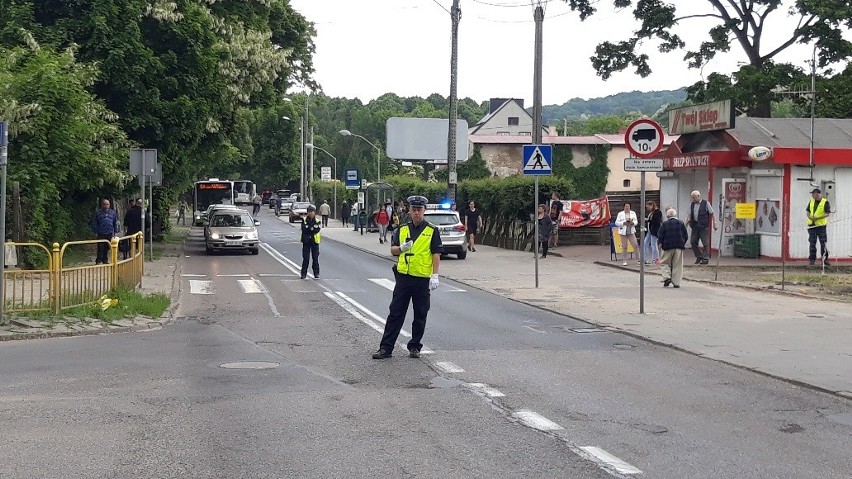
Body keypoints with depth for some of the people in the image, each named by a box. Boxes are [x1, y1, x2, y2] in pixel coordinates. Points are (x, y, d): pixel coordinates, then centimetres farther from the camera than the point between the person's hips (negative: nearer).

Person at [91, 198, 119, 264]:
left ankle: (105, 260, 19)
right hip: (101, 234, -3)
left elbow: (115, 223, 13)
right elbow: (94, 223, 2)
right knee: (100, 248, -5)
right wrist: (95, 232, -3)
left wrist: (116, 232, 7)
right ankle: (98, 261, 0)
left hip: (109, 234, 3)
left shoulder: (112, 212, 9)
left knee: (107, 248, 9)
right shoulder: (98, 213, 0)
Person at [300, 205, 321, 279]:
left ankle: (316, 273, 8)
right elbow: (303, 229, -11)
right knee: (305, 258, 1)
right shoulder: (304, 220, 3)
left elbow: (317, 230, -12)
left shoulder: (317, 221, 3)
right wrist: (312, 229, -15)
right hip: (306, 241, 0)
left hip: (315, 241, 0)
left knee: (315, 258, 2)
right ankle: (304, 273, 8)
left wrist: (308, 229, -14)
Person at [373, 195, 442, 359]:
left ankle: (415, 347, 20)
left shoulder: (432, 231, -1)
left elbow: (436, 255, -4)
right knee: (395, 313, 2)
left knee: (420, 315, 7)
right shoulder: (402, 230, 9)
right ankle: (386, 348, 5)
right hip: (403, 277, 3)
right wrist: (401, 248, -9)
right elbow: (392, 250, 13)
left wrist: (435, 276, -12)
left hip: (423, 278, -3)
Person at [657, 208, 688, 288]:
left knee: (665, 263, 12)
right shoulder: (681, 223, 4)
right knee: (677, 265, 5)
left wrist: (660, 243, 9)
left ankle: (667, 277, -7)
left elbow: (660, 235, -5)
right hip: (679, 247, 2)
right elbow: (686, 236, 7)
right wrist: (683, 243, 20)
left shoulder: (664, 224, -3)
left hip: (668, 247, -2)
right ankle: (676, 282, 2)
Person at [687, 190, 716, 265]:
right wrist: (686, 223, 3)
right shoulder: (692, 205, 10)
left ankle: (705, 258, 7)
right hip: (695, 226, 5)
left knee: (705, 243, -1)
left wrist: (714, 223, -6)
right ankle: (699, 256, 18)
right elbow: (690, 216, 15)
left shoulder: (706, 203, -2)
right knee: (693, 242, 3)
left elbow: (712, 213, 0)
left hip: (703, 226, -5)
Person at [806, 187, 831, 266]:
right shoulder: (811, 201, 12)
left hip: (821, 225, -4)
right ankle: (812, 259, 10)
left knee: (823, 243, -2)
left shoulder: (825, 202, -5)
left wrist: (817, 218, -20)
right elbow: (808, 211, 15)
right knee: (812, 243, 5)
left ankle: (824, 259, 5)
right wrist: (809, 216, -7)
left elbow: (827, 213, -10)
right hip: (811, 225, 4)